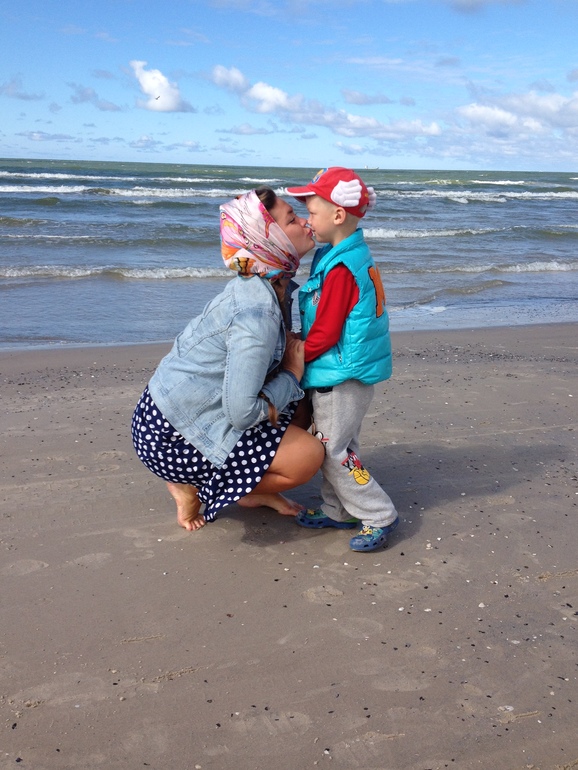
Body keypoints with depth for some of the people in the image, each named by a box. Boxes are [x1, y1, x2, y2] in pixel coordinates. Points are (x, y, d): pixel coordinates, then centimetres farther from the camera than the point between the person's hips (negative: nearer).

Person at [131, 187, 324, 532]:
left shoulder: (259, 286, 2)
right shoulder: (257, 313, -27)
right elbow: (243, 413, -28)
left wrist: (294, 352, -4)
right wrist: (292, 374, -14)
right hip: (173, 438, -9)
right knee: (308, 456, -11)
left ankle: (253, 490, 16)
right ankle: (194, 488, 3)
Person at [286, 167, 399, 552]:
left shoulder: (340, 269, -22)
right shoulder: (356, 255, 9)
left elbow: (325, 334, -20)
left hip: (342, 375, -10)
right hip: (348, 373, 10)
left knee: (333, 449, -2)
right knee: (337, 444, 17)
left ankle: (379, 516, 6)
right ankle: (339, 511, 28)